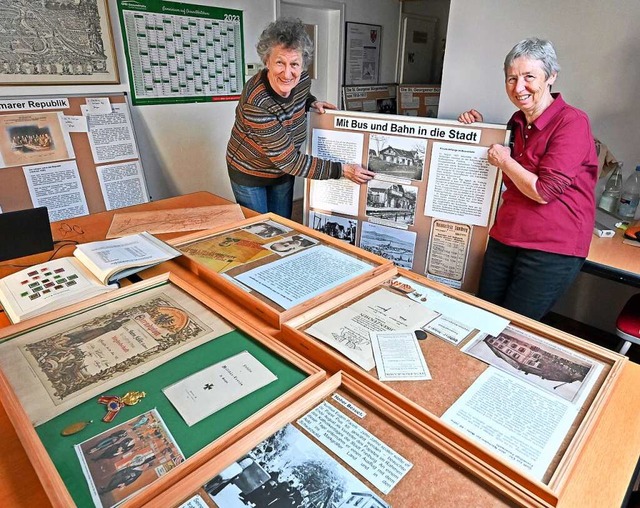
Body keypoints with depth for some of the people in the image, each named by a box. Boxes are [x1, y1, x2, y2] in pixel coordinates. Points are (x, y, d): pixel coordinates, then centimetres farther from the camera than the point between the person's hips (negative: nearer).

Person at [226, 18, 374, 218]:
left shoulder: (302, 81, -14)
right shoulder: (256, 104, -34)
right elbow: (289, 160, -31)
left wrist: (313, 102, -9)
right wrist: (343, 170, -28)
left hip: (283, 171, 6)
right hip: (249, 172, -5)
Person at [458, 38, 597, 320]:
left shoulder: (572, 122, -14)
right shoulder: (517, 121, 9)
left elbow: (544, 191, -21)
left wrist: (504, 161, -9)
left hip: (552, 250, -7)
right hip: (504, 240, 7)